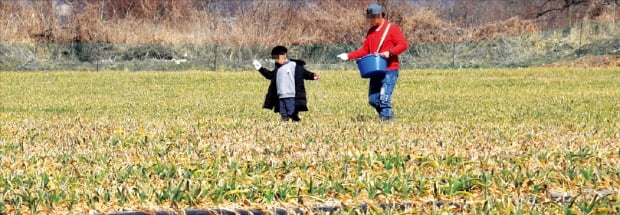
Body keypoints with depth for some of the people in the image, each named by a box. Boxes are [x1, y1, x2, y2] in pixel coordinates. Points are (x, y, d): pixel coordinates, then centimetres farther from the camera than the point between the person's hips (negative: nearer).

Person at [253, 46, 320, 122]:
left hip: (291, 96, -6)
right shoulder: (278, 68, 17)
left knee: (293, 115, -7)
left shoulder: (295, 65, -2)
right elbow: (270, 75, 32)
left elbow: (305, 73, -3)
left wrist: (312, 76, -19)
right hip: (281, 97, 6)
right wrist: (260, 68, 33)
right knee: (284, 117, 6)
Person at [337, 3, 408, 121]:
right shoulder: (371, 31, 15)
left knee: (384, 99, -14)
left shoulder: (392, 28, -4)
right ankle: (388, 115, 19)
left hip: (389, 70, -7)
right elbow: (365, 50, 17)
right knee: (373, 100, 5)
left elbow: (403, 44, -10)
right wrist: (349, 56, 4)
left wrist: (389, 52, -24)